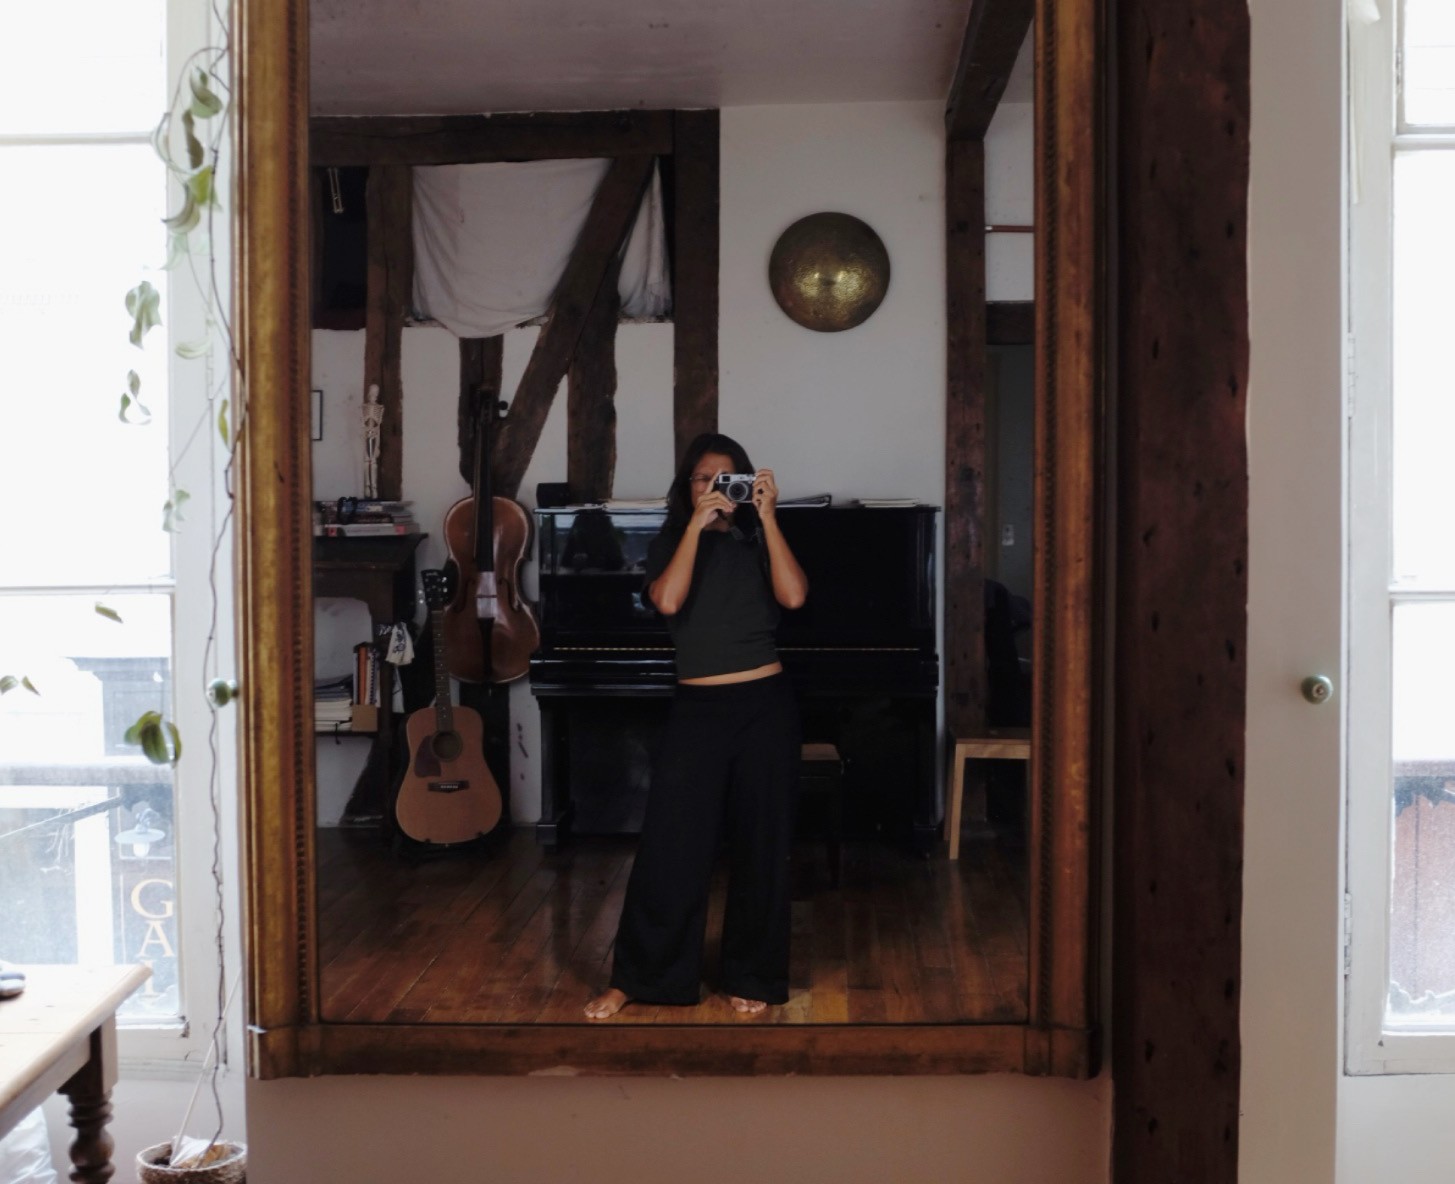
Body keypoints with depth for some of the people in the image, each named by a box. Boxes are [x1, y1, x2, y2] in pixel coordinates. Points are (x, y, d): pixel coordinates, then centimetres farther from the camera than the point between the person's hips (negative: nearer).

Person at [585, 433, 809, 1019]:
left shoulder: (757, 543, 7)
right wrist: (697, 525, -15)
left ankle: (751, 977, 20)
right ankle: (633, 978, 9)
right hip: (697, 710, 0)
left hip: (764, 706, 1)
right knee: (669, 845, -2)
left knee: (760, 845, 6)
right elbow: (668, 600, -14)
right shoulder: (669, 544, 6)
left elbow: (793, 595, -12)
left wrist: (767, 517, -11)